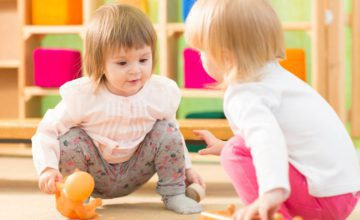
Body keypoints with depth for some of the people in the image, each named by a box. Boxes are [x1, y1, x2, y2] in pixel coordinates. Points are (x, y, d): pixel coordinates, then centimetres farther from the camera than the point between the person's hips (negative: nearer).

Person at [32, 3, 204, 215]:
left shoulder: (162, 92, -15)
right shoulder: (82, 96, -26)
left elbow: (173, 134, 6)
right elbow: (48, 131, -21)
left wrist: (186, 167, 3)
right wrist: (47, 168, -36)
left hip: (133, 176, 2)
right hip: (94, 174, -2)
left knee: (167, 131, -18)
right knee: (68, 140, -29)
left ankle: (173, 193, -1)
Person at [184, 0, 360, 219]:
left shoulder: (242, 97, -16)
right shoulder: (273, 74, 13)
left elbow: (267, 137, -37)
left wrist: (273, 192, -50)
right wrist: (225, 145, 38)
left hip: (323, 197, -10)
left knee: (236, 152, -10)